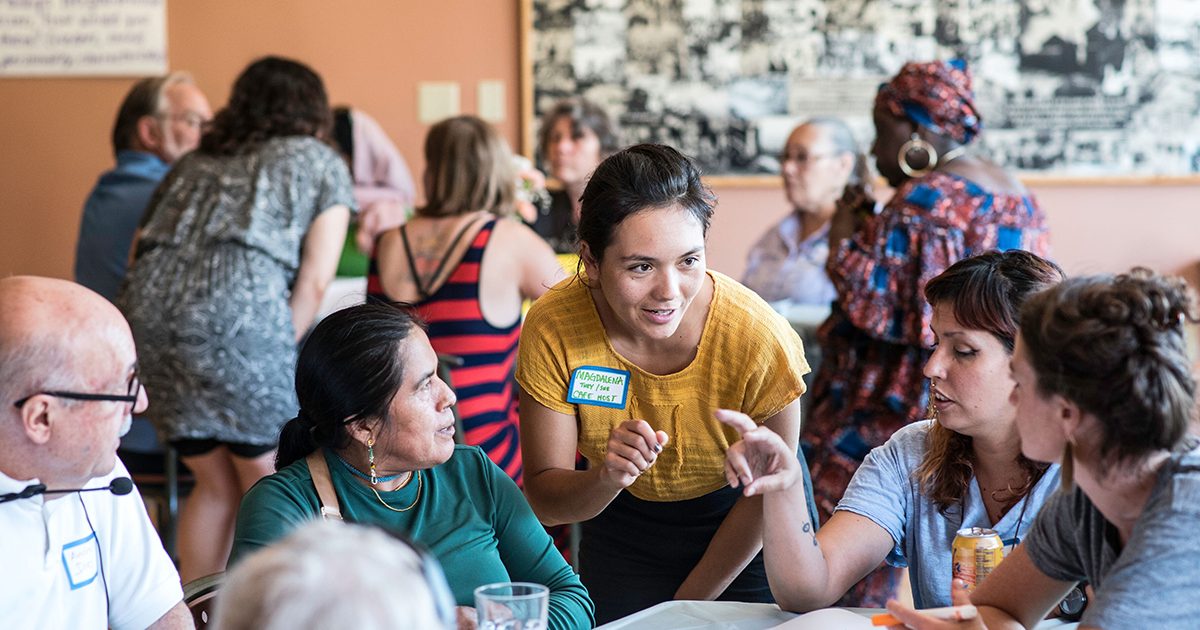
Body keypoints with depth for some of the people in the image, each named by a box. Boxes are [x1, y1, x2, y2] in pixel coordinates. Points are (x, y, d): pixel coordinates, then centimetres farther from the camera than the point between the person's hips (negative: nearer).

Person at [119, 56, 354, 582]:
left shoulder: (192, 163, 32)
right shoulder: (321, 163, 20)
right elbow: (314, 280, 7)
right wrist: (280, 355, 9)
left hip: (149, 305, 5)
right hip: (240, 307, -5)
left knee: (216, 485, 18)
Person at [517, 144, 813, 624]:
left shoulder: (758, 337, -31)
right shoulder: (553, 330, -27)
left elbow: (763, 494, -16)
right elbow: (545, 502, -19)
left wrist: (687, 604, -8)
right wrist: (607, 478, -40)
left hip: (742, 538, -1)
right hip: (623, 526, 1)